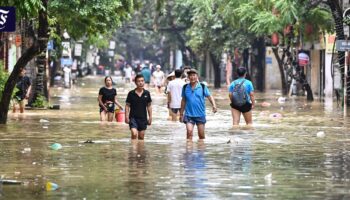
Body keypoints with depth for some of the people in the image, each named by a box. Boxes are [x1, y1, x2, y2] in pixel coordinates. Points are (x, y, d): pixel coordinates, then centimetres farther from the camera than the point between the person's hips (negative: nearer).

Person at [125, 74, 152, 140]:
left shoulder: (147, 93, 3)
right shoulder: (131, 93, -4)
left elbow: (149, 106, 10)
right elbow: (127, 106, 0)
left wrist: (150, 117, 7)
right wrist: (126, 117, -7)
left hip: (143, 118, 3)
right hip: (133, 117, -3)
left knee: (141, 136, 8)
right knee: (134, 134, -19)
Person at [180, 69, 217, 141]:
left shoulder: (202, 87, -1)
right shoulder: (185, 88, 4)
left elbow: (209, 97, 0)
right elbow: (183, 101, 13)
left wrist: (214, 106, -19)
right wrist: (181, 114, 15)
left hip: (200, 115, 0)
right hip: (189, 114, 0)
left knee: (201, 135, 6)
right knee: (189, 131, -17)